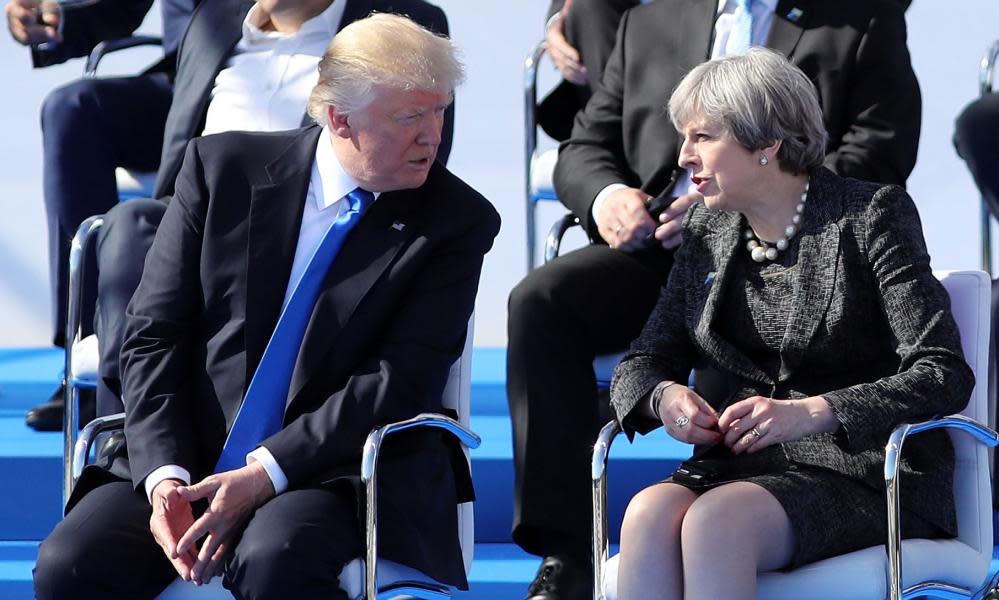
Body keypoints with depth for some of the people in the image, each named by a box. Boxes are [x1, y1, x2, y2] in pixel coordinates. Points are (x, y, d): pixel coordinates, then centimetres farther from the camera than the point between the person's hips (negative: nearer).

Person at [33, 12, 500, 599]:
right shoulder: (223, 168, 4)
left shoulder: (456, 220, -1)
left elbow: (400, 380, -9)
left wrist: (264, 475, -20)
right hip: (190, 464, 3)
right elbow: (154, 335, 3)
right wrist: (165, 478, -13)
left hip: (336, 470, -3)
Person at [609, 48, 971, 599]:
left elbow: (946, 376, -11)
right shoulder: (708, 232, 14)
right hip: (740, 465, 5)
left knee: (717, 521, -34)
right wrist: (666, 396, -9)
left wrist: (811, 412, -25)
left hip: (865, 476, -5)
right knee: (649, 514, -29)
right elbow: (642, 364, 17)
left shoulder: (872, 217, -3)